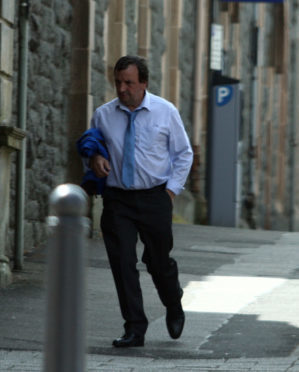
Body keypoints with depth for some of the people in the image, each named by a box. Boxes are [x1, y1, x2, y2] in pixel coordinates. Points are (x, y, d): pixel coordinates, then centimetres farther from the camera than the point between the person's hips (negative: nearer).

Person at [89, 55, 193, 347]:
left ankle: (174, 310, 37)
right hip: (117, 199, 1)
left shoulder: (165, 112, 0)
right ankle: (134, 330, -2)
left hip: (155, 198, -1)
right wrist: (94, 159, -7)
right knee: (122, 263, -7)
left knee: (159, 261, 7)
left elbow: (183, 153, 7)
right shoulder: (103, 115, 4)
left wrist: (172, 189, -3)